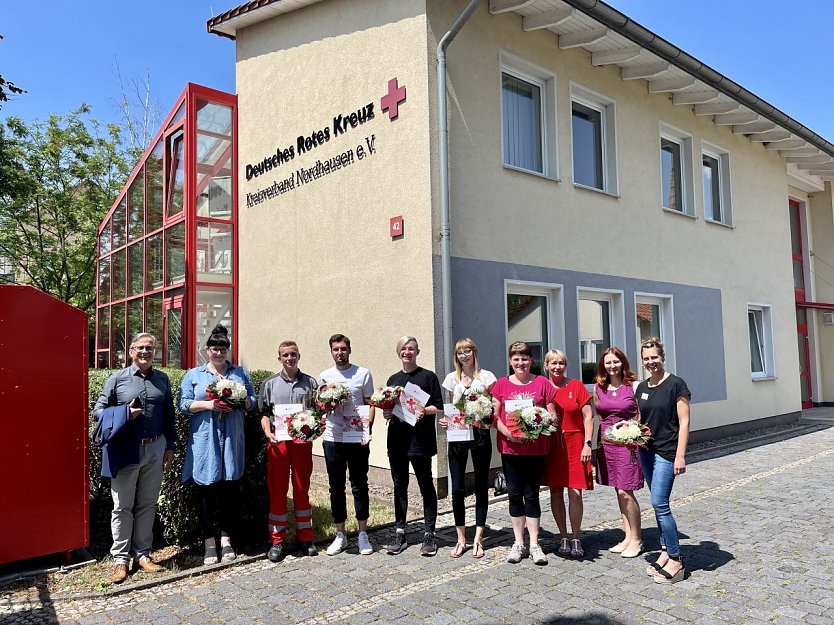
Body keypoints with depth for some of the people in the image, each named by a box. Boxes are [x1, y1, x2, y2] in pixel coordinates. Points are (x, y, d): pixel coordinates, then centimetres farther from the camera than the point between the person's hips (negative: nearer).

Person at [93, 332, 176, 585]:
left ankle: (143, 554, 23)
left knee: (147, 505, 11)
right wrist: (125, 414, -16)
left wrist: (169, 447, 8)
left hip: (155, 449, 3)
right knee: (122, 507, 5)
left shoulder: (162, 379, 8)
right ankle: (121, 559, 16)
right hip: (125, 451, -3)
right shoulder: (117, 378, -1)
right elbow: (98, 409, 0)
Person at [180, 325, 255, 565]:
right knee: (206, 488, 0)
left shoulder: (241, 373, 14)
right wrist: (208, 404, -13)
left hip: (232, 439, 1)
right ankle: (209, 541, 10)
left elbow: (252, 399, 11)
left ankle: (226, 538, 15)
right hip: (204, 440, -1)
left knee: (230, 487, 2)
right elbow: (184, 404, 3)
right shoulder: (193, 375, 11)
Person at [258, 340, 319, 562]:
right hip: (278, 441, 0)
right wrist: (267, 432, -10)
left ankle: (305, 537, 20)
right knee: (277, 490, 4)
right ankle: (277, 541, 14)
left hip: (303, 440, 1)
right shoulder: (270, 383, 5)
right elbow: (264, 413, 6)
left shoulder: (310, 383, 6)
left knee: (302, 489, 9)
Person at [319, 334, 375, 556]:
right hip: (333, 439, 2)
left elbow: (370, 404, 1)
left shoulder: (363, 374, 1)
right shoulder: (324, 377, 8)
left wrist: (367, 429, -13)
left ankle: (363, 534, 17)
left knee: (359, 486, 5)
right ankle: (340, 535, 21)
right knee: (336, 487, 9)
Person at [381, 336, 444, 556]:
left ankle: (429, 534, 13)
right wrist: (387, 413, -3)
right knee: (399, 486, 10)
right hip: (397, 438, 5)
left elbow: (439, 407, -2)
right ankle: (400, 533, 20)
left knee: (426, 485, 3)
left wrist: (424, 410, -19)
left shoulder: (428, 376, 0)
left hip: (420, 439, -4)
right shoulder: (393, 379, 14)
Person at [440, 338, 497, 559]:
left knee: (481, 487, 6)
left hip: (480, 433, -2)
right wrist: (445, 420, -3)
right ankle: (461, 539, 15)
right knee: (457, 489, 1)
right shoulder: (452, 378, 9)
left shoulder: (486, 376, 1)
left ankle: (478, 539, 16)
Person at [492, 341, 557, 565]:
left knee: (532, 494, 4)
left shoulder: (543, 383, 2)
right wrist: (507, 432, -13)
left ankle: (534, 544, 16)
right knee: (514, 494, 7)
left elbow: (552, 416, 3)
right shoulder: (501, 384, 4)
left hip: (536, 447, -1)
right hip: (510, 447, 1)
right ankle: (518, 543, 19)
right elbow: (495, 416, 4)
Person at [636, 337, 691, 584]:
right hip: (647, 451, 7)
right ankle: (665, 552, 22)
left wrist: (680, 455, -16)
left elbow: (684, 422, -11)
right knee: (659, 504, 12)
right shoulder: (641, 388, 10)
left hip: (667, 452, -6)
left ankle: (676, 560, 2)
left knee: (659, 503, -10)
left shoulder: (676, 384, -9)